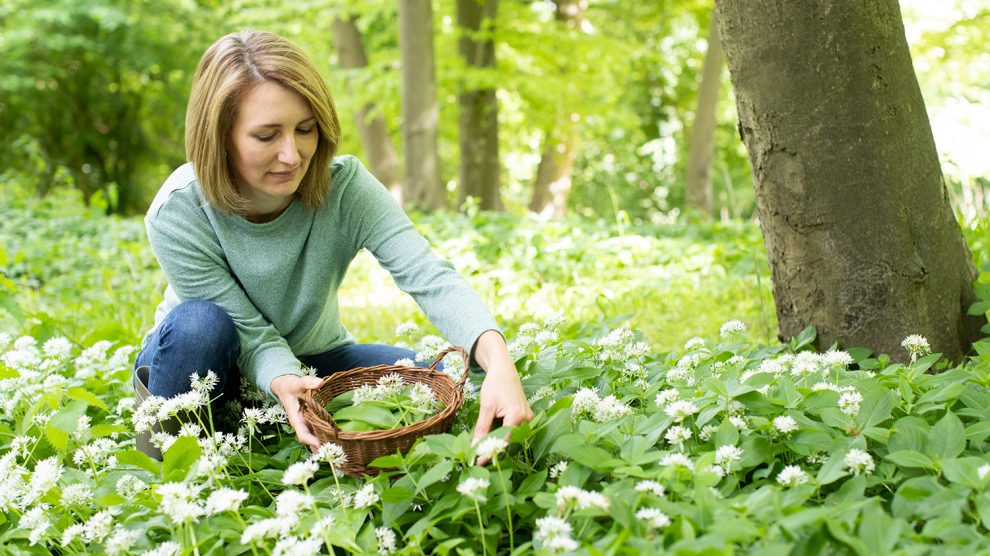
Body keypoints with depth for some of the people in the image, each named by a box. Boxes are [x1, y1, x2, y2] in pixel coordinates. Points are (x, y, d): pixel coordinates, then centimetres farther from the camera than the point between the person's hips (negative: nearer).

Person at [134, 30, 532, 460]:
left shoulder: (344, 187, -25)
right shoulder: (178, 215, -28)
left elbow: (429, 276, -36)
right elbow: (252, 335, -26)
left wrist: (498, 363, -54)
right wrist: (283, 381, -50)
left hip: (311, 359, 2)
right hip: (200, 361, -2)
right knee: (198, 325, -36)